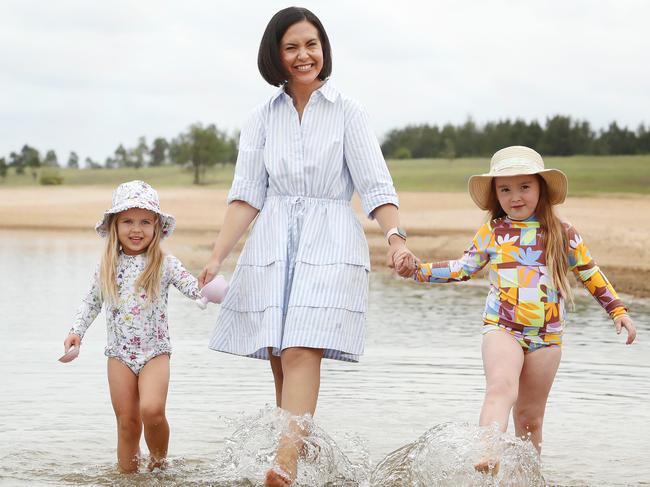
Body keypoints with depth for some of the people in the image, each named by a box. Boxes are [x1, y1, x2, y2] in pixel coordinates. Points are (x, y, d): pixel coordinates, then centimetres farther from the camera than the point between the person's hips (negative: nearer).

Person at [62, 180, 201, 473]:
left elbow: (193, 288, -13)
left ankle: (159, 461, 2)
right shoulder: (108, 267, 4)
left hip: (155, 350, -3)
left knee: (152, 410, -22)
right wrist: (76, 332, 5)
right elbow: (92, 302, 15)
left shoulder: (164, 264, -4)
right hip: (120, 353, 3)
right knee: (127, 423, 4)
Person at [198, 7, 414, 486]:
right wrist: (217, 256, -4)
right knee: (280, 359, 0)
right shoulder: (263, 119, 12)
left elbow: (375, 185, -2)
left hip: (330, 244, -3)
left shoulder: (347, 113, 3)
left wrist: (395, 237, -18)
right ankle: (305, 445, 11)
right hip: (272, 244, 4)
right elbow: (246, 194, 7)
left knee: (302, 352, -18)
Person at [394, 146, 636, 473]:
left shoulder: (562, 234, 4)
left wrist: (618, 311, 9)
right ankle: (486, 458, -45)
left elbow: (590, 274, 12)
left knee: (530, 415, 8)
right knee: (501, 388, -28)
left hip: (547, 334, 2)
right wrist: (417, 268, 6)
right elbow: (463, 268, 15)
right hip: (501, 328, -2)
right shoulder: (491, 233, 5)